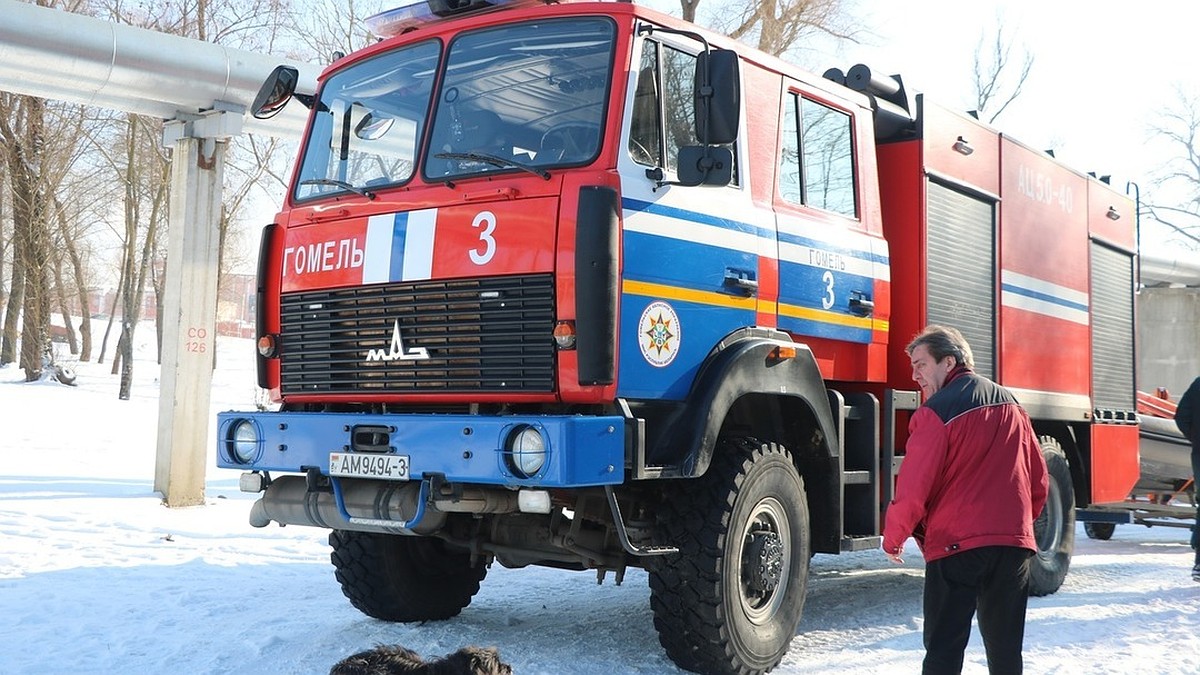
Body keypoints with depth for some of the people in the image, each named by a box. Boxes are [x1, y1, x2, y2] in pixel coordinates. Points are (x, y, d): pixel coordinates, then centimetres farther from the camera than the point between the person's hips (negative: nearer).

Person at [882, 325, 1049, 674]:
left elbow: (914, 488, -12)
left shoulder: (936, 411, -10)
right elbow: (1038, 479, 16)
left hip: (956, 545, -6)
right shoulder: (1010, 404, 12)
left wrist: (893, 538, 2)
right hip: (1014, 545, 6)